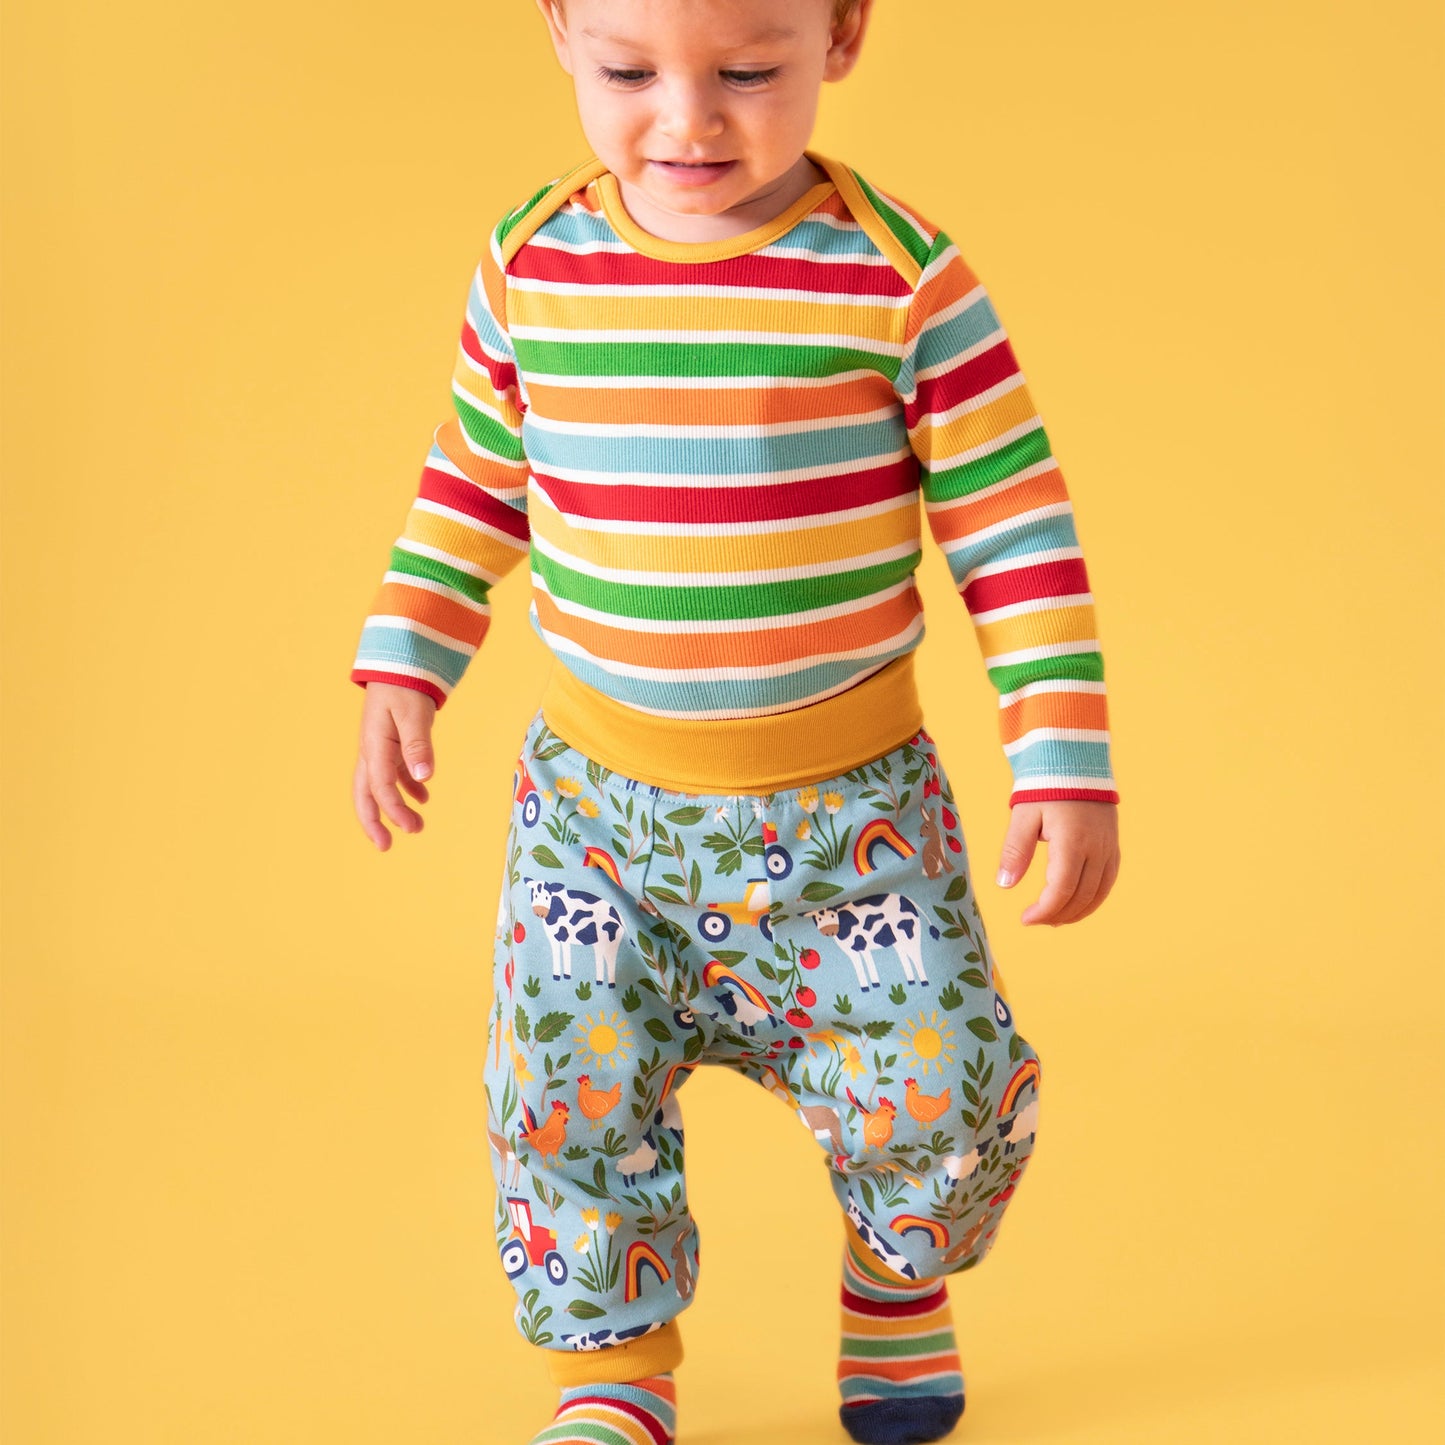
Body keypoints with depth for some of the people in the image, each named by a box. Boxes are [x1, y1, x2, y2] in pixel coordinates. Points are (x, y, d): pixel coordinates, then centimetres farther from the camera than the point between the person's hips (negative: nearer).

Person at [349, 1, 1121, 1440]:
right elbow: (471, 486, 11)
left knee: (932, 1088, -2)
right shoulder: (527, 266, -4)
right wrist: (401, 674, 7)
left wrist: (1064, 763, -12)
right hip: (595, 799, 2)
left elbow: (1014, 525, -9)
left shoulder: (900, 276, -13)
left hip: (853, 803, -2)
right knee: (568, 1083, -3)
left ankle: (897, 1276, 33)